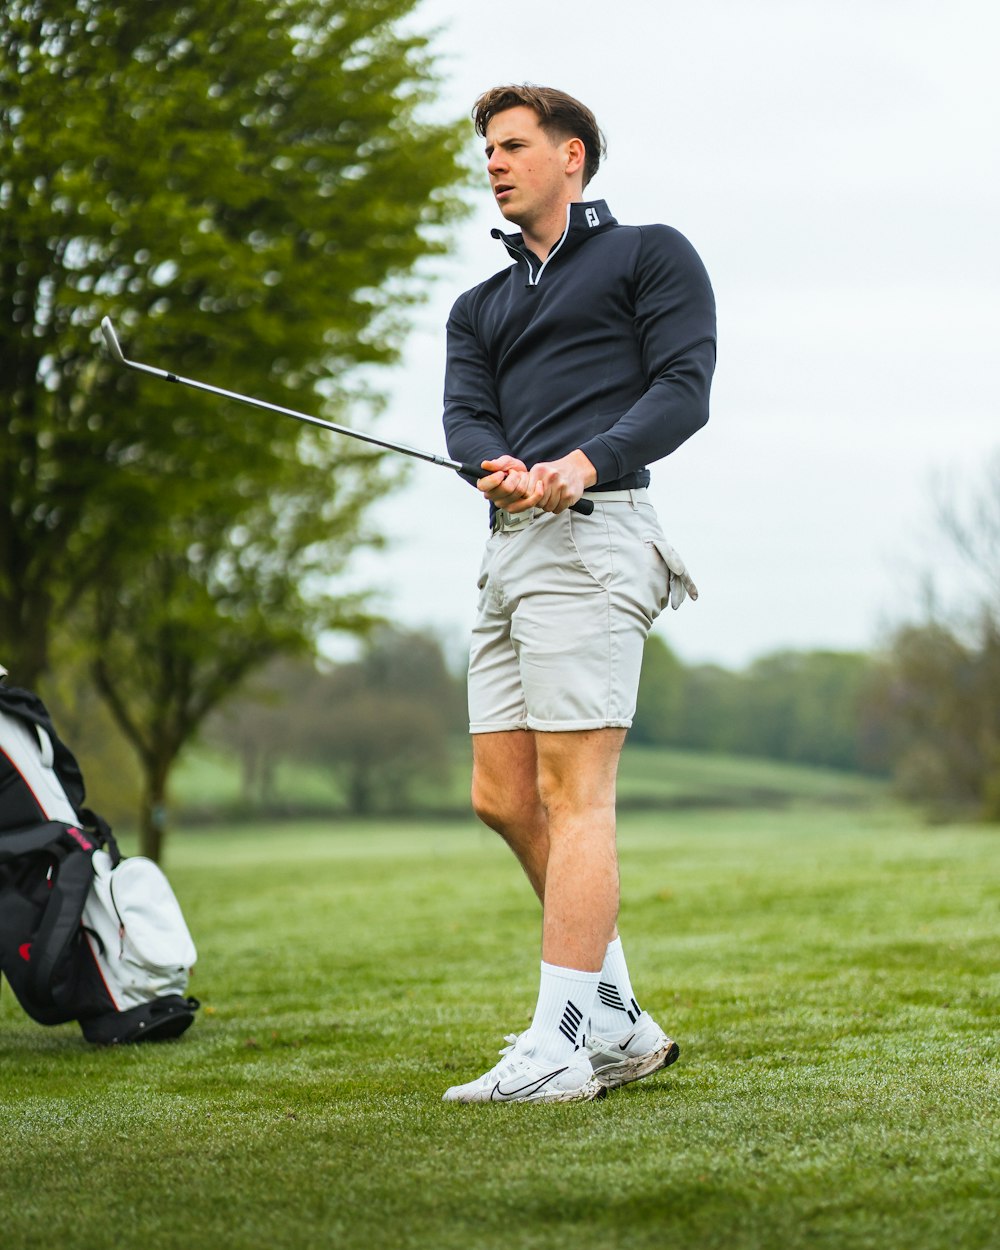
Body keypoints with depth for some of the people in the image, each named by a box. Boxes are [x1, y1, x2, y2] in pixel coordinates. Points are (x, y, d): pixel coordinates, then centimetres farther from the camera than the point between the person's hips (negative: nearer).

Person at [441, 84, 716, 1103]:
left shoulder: (649, 255, 9)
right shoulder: (479, 308, 27)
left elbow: (683, 388, -3)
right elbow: (465, 412, 10)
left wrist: (584, 462, -20)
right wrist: (496, 467, -14)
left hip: (592, 534, -8)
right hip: (509, 549, 8)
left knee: (572, 791, -14)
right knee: (503, 797, 4)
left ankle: (560, 1047, -17)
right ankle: (617, 1023, 12)